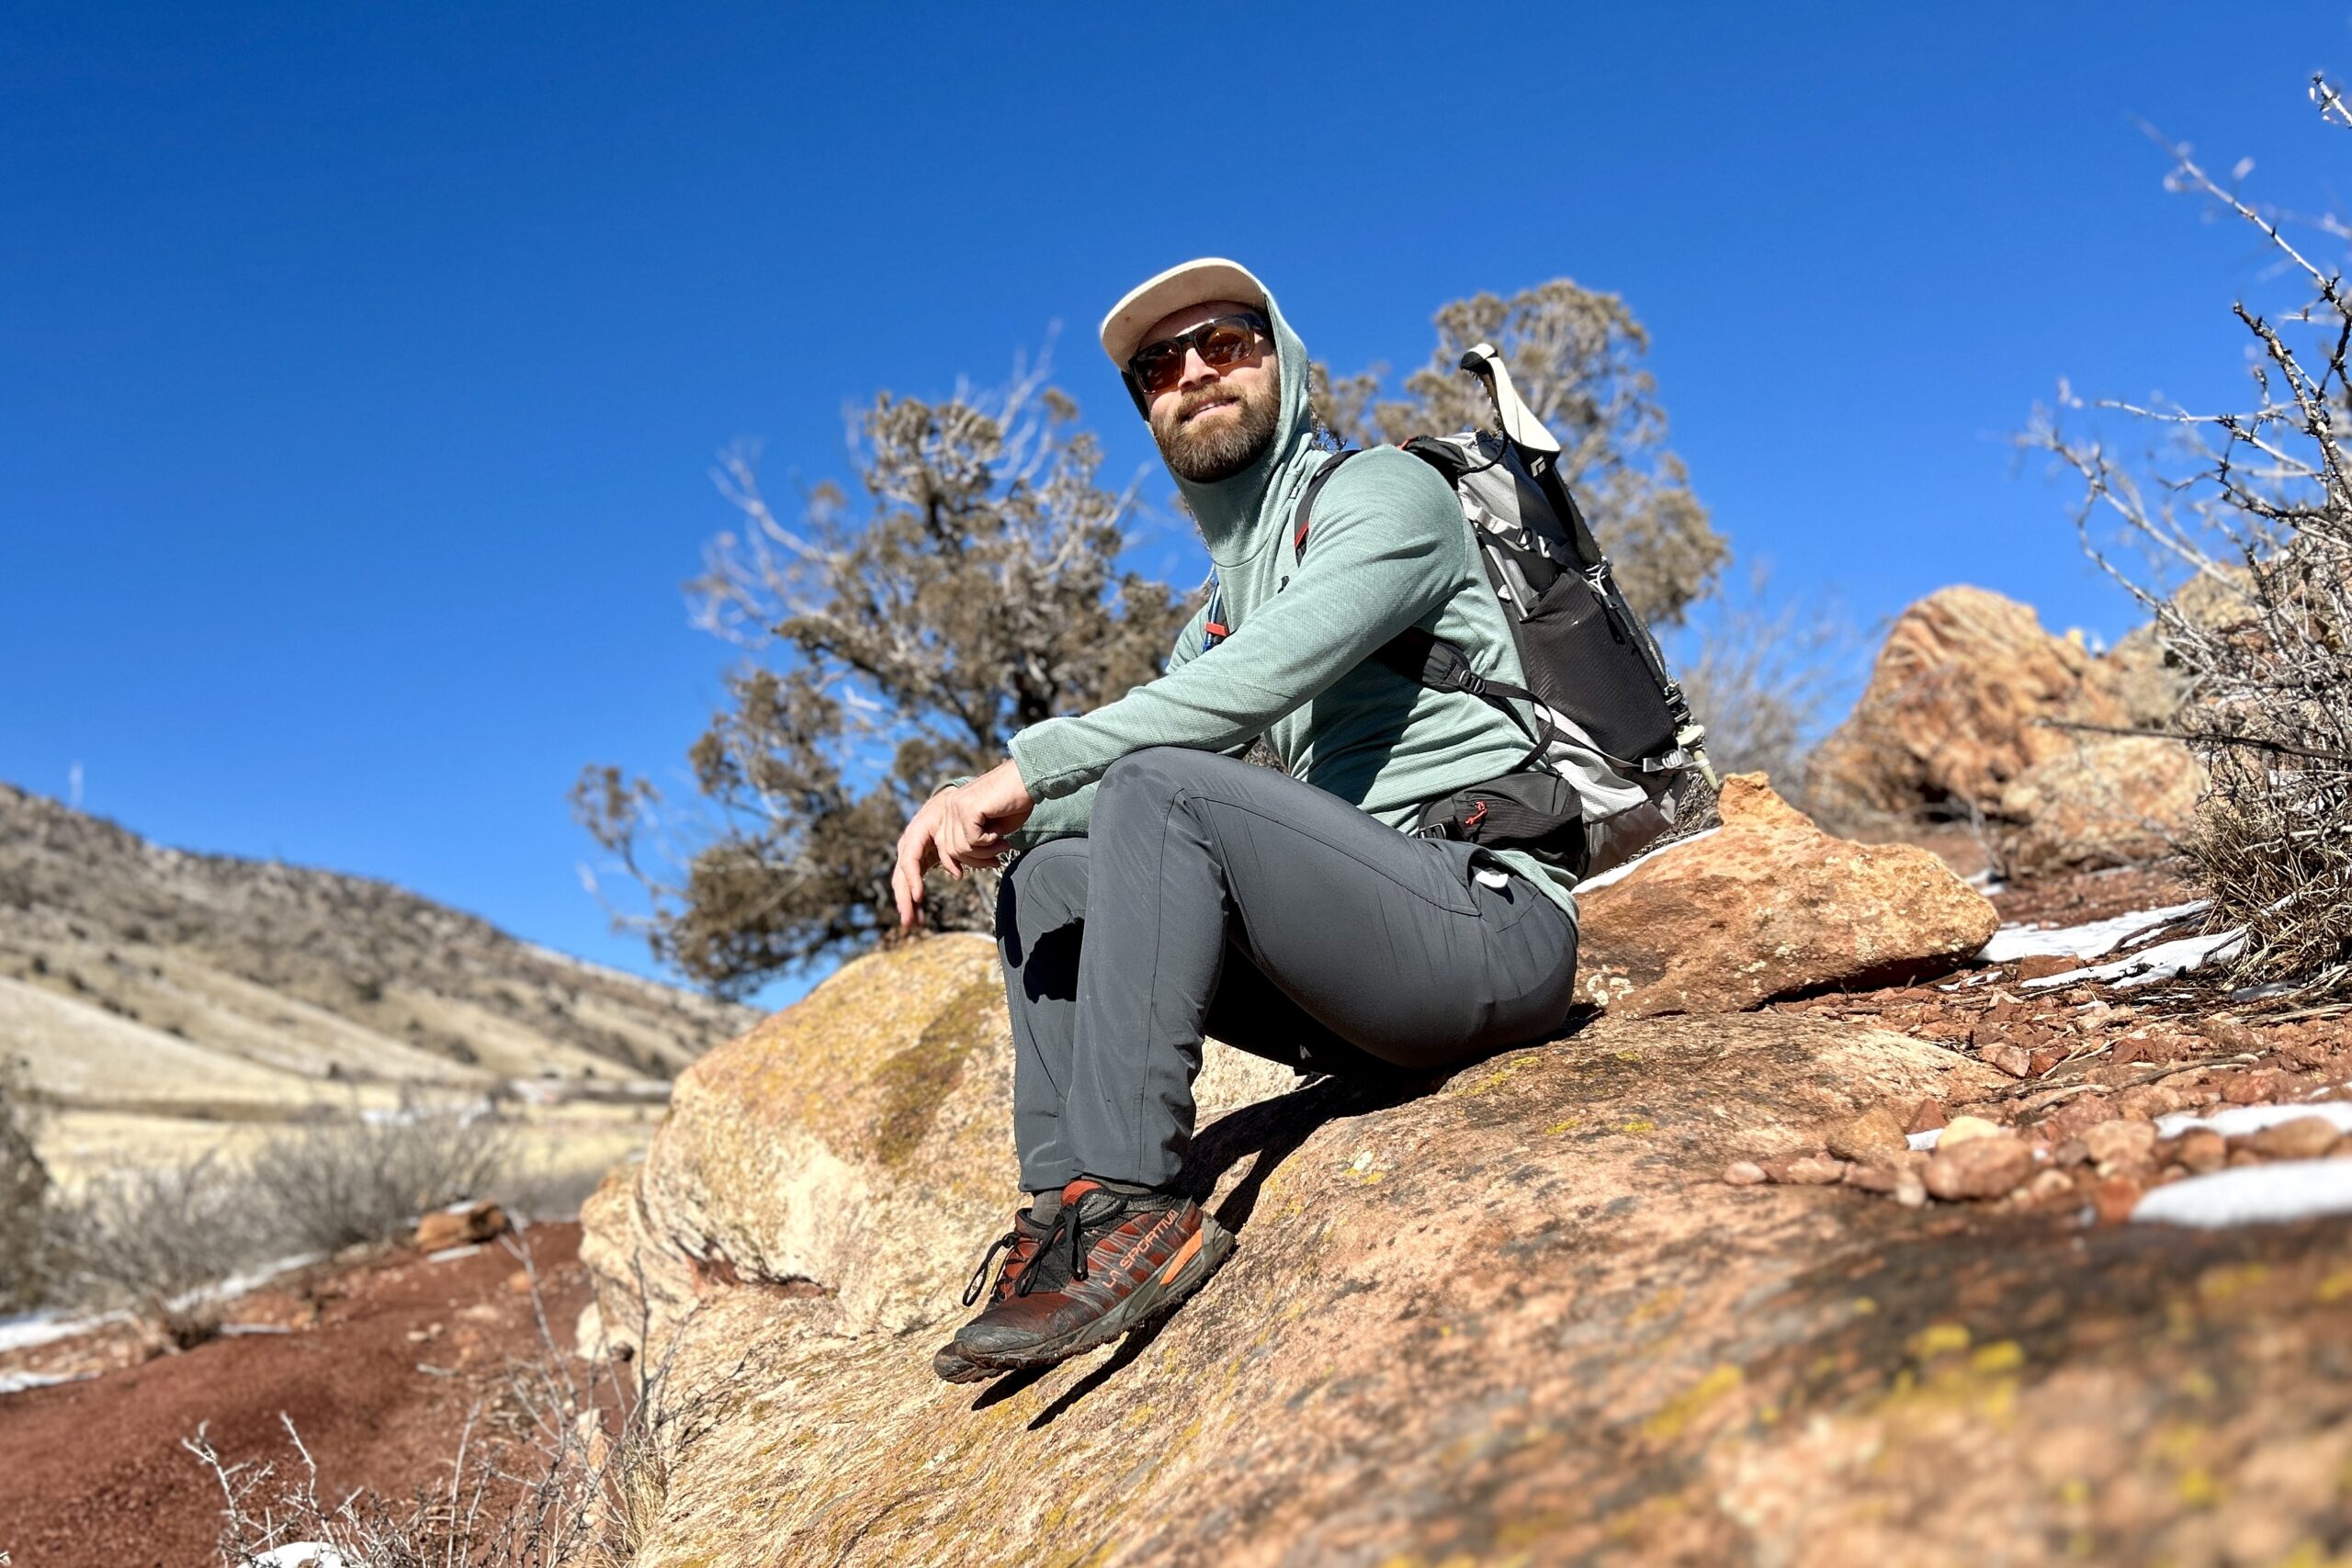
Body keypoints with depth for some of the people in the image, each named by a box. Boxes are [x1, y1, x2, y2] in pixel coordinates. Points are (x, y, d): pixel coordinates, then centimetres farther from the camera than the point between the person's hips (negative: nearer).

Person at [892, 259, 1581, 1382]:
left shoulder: (1386, 491, -1)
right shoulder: (1226, 602, 24)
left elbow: (1265, 680, -19)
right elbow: (1140, 746, 15)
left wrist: (1028, 766, -18)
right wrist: (991, 815, -7)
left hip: (1492, 921, -8)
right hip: (1372, 989, 8)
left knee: (1162, 789, -26)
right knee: (1048, 882, 5)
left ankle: (1126, 1213, -27)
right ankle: (1063, 1209, -6)